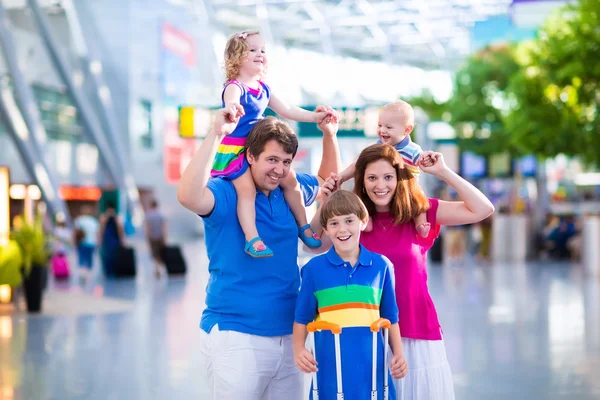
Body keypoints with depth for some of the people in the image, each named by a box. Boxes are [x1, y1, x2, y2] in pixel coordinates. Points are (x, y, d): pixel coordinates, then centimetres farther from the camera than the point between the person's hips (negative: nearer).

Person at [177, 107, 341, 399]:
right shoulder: (226, 193, -13)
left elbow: (329, 180, 26)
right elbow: (188, 196, -35)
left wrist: (329, 136, 10)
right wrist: (216, 135, -34)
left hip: (287, 335, 6)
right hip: (235, 335, -6)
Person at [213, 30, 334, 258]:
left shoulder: (264, 89, 11)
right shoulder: (234, 87, -15)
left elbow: (287, 111, 20)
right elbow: (231, 101, -40)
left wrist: (315, 117, 13)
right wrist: (231, 108, -65)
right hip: (233, 152, -8)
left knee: (290, 179, 5)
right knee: (246, 188, -26)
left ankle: (303, 226, 20)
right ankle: (252, 239, -31)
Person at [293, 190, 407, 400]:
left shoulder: (381, 265, 5)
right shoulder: (314, 268, 0)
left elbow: (390, 317, 12)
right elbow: (302, 318, 5)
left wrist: (398, 354, 5)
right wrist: (299, 350, -9)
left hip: (371, 365, 1)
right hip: (330, 368, -1)